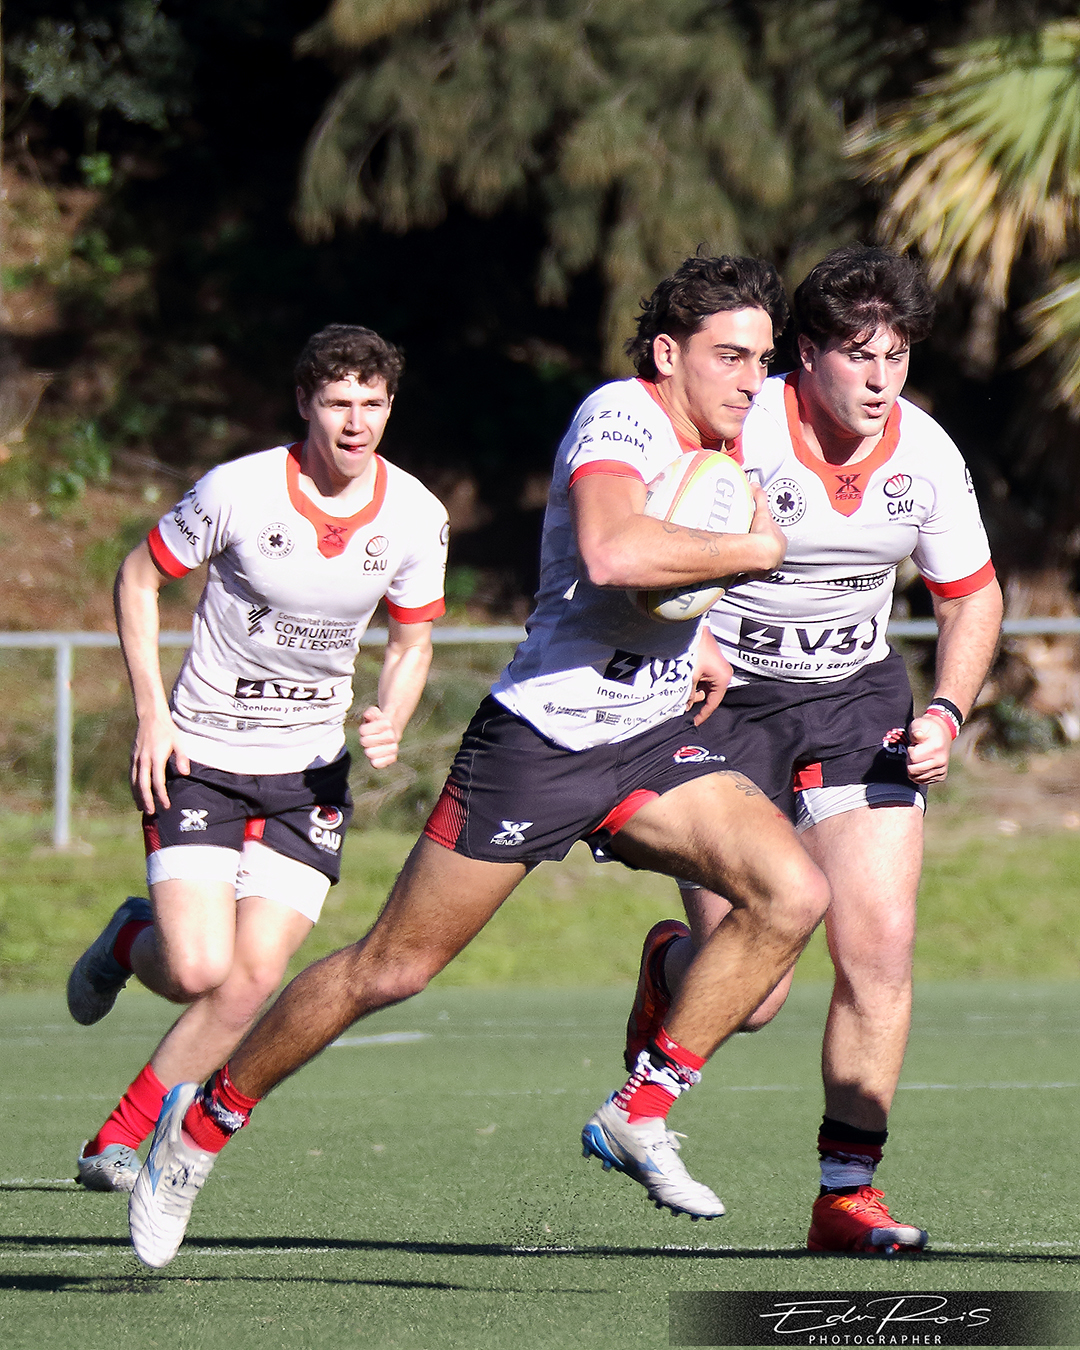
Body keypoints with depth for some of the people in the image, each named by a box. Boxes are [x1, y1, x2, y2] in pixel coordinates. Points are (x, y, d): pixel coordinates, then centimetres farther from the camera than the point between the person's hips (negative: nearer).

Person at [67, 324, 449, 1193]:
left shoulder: (416, 517, -4)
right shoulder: (238, 492, -15)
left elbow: (412, 642, 11)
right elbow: (138, 577, 0)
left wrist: (391, 724, -10)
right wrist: (151, 714, -8)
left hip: (310, 770, 3)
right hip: (201, 758, -3)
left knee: (253, 981, -11)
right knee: (197, 972, -16)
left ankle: (120, 1141, 6)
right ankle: (132, 941, 23)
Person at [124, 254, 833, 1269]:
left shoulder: (720, 444, 10)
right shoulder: (619, 417, -16)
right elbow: (610, 552, -37)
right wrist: (749, 551, -24)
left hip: (649, 743, 7)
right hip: (539, 738, -7)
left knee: (793, 892, -16)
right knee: (392, 967, -1)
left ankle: (641, 1112, -6)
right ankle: (204, 1119, 18)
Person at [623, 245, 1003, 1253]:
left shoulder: (926, 454, -5)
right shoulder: (735, 433, -19)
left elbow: (970, 594, 11)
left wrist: (947, 714, -3)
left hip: (857, 696, 4)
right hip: (723, 693, -4)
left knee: (881, 950, -9)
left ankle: (847, 1195, 3)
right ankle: (668, 965, 29)